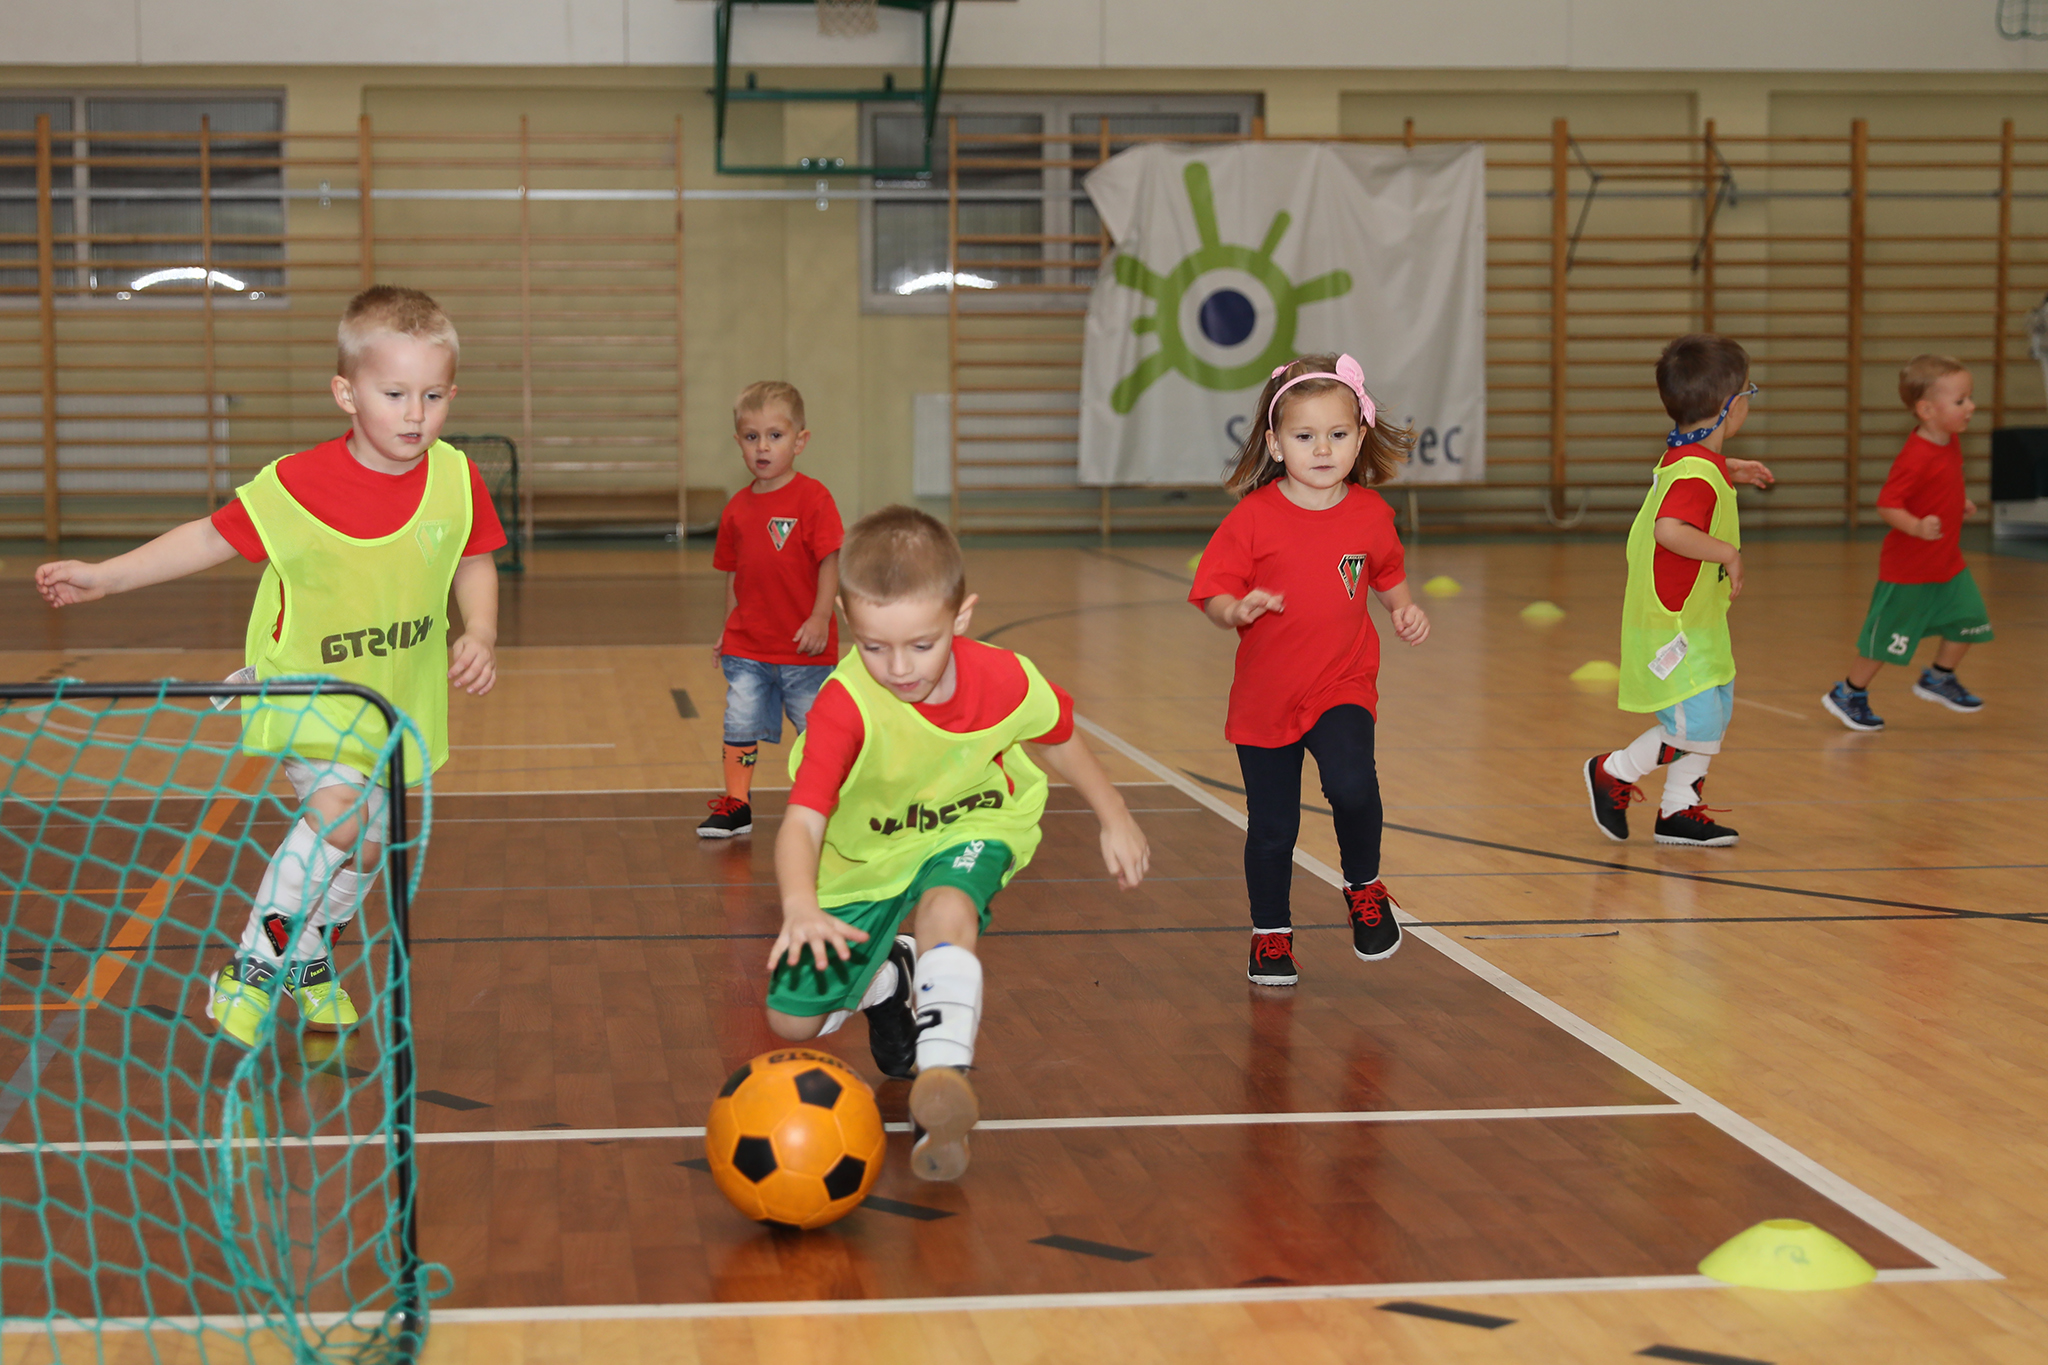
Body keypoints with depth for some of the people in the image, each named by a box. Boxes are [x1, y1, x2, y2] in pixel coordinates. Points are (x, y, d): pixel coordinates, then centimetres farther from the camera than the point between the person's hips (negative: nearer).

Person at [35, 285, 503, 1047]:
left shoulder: (456, 482, -10)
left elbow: (473, 564, 7)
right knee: (340, 808, -25)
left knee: (366, 847, 13)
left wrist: (480, 635, -10)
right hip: (306, 690, -4)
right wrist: (103, 578, -8)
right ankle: (253, 965, -7)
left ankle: (311, 957, 43)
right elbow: (212, 537, -6)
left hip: (399, 700, 4)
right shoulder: (296, 488, -19)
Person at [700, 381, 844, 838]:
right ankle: (735, 805, 14)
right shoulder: (738, 508, 6)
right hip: (747, 647, 4)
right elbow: (734, 573, 14)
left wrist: (820, 618, -18)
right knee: (740, 726, 4)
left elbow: (830, 560, -12)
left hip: (804, 649, -4)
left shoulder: (813, 497, -10)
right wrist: (729, 628, 12)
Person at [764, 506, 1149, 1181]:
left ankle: (944, 1080, -32)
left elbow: (1057, 739, 0)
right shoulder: (845, 706, -33)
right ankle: (889, 977, 31)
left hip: (967, 831, -1)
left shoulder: (1005, 681, -24)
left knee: (947, 910, -37)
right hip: (863, 860, 1)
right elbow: (803, 821, -41)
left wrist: (1115, 820, 12)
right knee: (792, 1019, 1)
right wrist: (801, 907, -61)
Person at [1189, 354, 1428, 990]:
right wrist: (1238, 610, -29)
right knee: (1271, 829, 8)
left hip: (1343, 687, 0)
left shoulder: (1371, 514, -1)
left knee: (1351, 784, -26)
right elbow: (1214, 594, -9)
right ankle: (1270, 934, 30)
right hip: (1264, 697, 0)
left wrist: (1404, 608, 1)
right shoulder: (1253, 517, -10)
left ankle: (1363, 885, 3)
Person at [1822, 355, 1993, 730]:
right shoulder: (1916, 457, -27)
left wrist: (1960, 503, 13)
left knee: (1969, 619, 7)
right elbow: (1887, 505, -29)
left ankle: (1939, 678, 30)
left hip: (1947, 564, 8)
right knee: (1887, 638, 1)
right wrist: (1917, 527, -42)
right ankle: (1848, 694, 20)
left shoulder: (1951, 441, 2)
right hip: (1908, 571, -8)